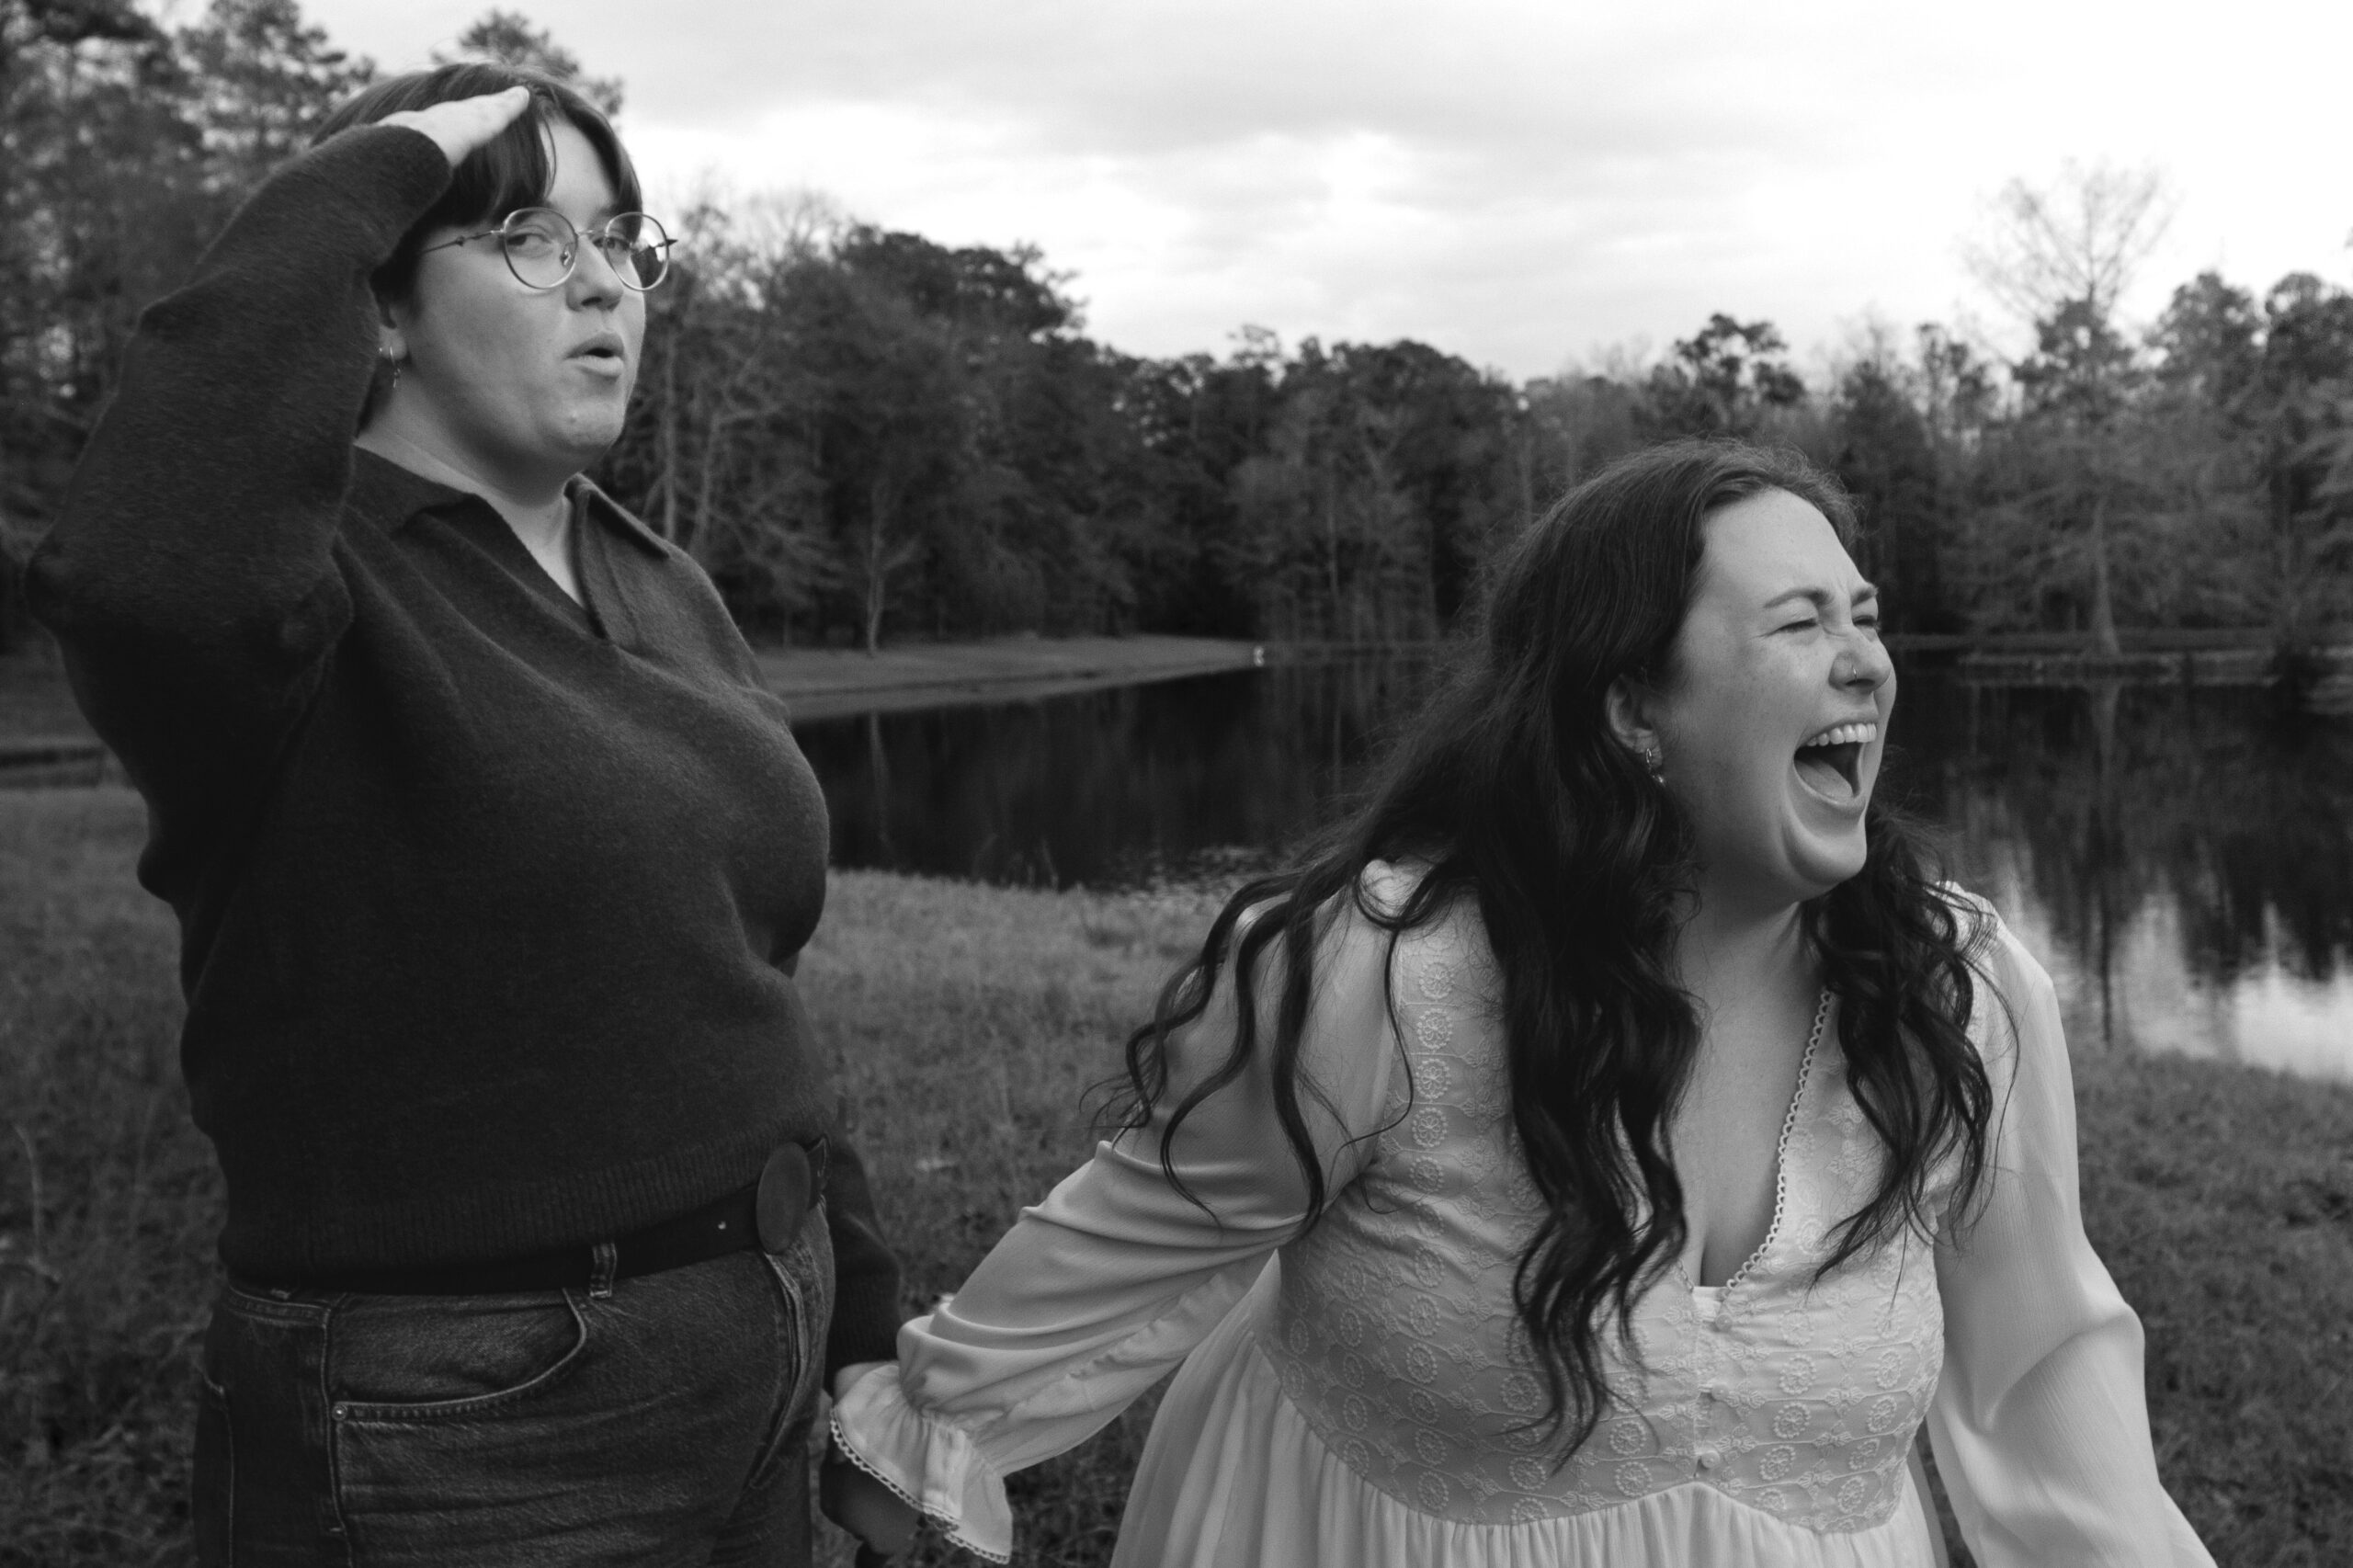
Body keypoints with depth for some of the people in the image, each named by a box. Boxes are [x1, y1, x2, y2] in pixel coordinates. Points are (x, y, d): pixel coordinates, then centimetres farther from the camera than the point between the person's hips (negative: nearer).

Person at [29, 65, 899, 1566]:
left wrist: (866, 1331, 12)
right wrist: (356, 180, -27)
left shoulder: (666, 593, 7)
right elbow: (146, 573, -40)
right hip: (457, 1442, -7)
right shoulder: (310, 598, -14)